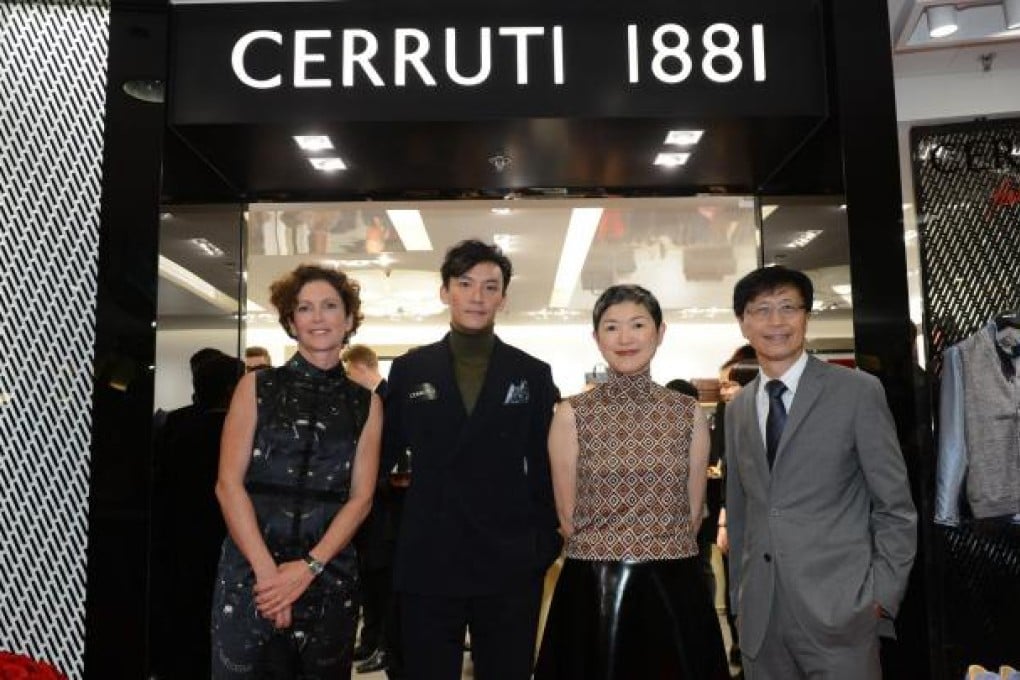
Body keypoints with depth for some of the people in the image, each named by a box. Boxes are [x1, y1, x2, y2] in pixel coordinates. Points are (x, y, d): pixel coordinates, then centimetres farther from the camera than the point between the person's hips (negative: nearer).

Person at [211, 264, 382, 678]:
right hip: (251, 569, -1)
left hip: (329, 575, 1)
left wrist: (309, 567, -11)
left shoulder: (365, 403, 6)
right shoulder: (257, 387, 3)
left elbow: (360, 498, 1)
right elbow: (228, 483, -3)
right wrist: (266, 569, -12)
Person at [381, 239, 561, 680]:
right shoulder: (409, 369, 5)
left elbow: (545, 467, 5)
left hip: (510, 565, 0)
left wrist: (548, 545, 0)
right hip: (426, 564, 1)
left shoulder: (534, 374, 4)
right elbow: (382, 456, 6)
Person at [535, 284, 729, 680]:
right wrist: (602, 559, 7)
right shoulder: (571, 414, -4)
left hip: (673, 587, 2)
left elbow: (693, 511, 9)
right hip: (592, 588, -1)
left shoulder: (689, 413, 2)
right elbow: (568, 515, 2)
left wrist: (659, 556, 11)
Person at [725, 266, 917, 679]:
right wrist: (739, 597, 12)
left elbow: (896, 506, -3)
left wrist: (881, 596, -7)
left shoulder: (858, 391, -3)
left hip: (838, 611, -4)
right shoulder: (737, 408, 10)